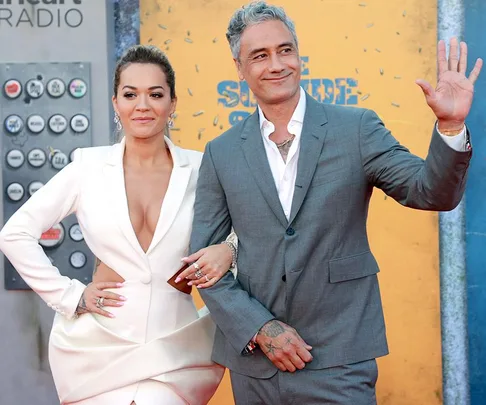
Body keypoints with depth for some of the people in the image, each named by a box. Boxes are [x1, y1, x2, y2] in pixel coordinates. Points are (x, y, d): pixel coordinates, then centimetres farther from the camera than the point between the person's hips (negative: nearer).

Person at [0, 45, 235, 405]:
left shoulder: (199, 169, -2)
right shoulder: (89, 167, -2)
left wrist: (229, 249, -14)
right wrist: (70, 296, -2)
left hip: (174, 345, 0)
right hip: (100, 344, 0)